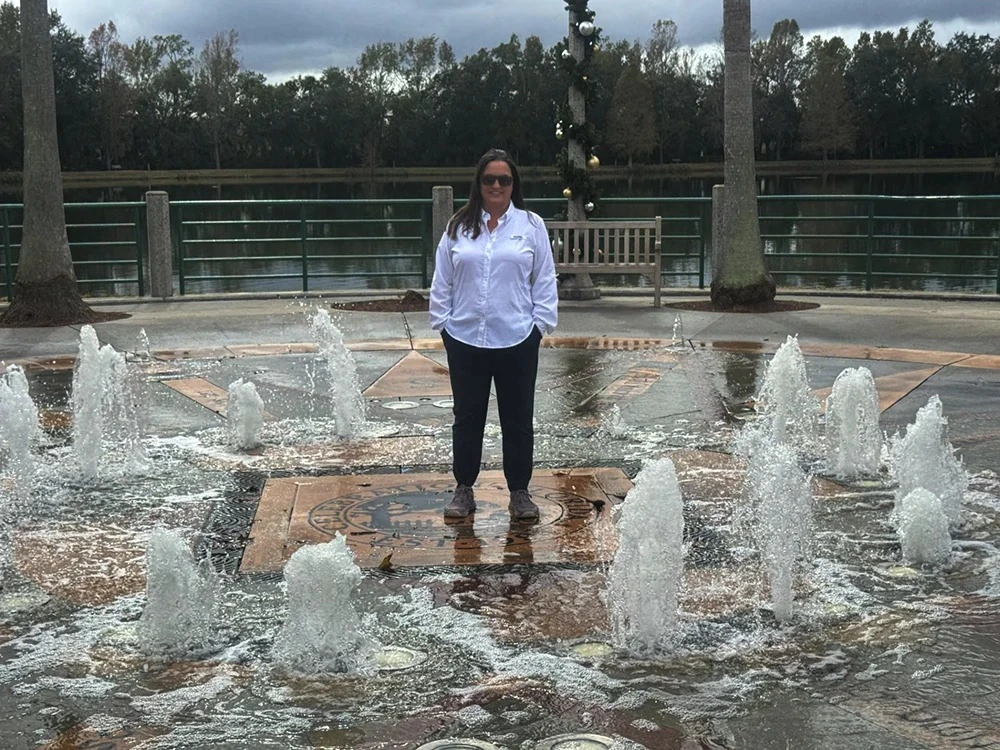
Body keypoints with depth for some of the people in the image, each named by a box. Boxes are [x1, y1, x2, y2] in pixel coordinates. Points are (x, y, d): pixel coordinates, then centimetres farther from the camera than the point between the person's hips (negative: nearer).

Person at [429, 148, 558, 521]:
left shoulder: (531, 225, 1)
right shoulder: (459, 226, 5)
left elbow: (544, 280, 2)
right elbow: (441, 280, 7)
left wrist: (540, 322, -4)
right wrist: (442, 321, 2)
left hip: (517, 340, -1)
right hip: (465, 340, 1)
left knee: (518, 420, 8)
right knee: (467, 418, 12)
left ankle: (519, 493, 21)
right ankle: (463, 490, 25)